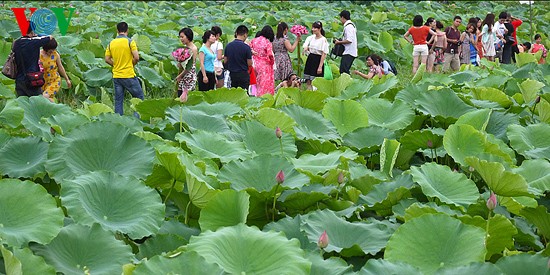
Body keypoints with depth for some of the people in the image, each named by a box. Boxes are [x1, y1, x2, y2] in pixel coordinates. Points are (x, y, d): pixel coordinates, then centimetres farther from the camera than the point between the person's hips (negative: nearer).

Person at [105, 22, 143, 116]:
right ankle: (137, 117, 1)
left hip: (116, 76, 5)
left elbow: (107, 59, 7)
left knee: (118, 100, 9)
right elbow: (136, 57, -15)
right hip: (129, 75, -5)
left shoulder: (111, 43, 5)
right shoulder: (130, 42, -9)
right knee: (139, 96, 9)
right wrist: (132, 64, 4)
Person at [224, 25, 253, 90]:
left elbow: (225, 61, 8)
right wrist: (250, 54, 6)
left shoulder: (228, 45, 0)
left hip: (232, 74, 5)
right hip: (243, 75, -5)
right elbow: (250, 64, -11)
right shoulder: (246, 47, -14)